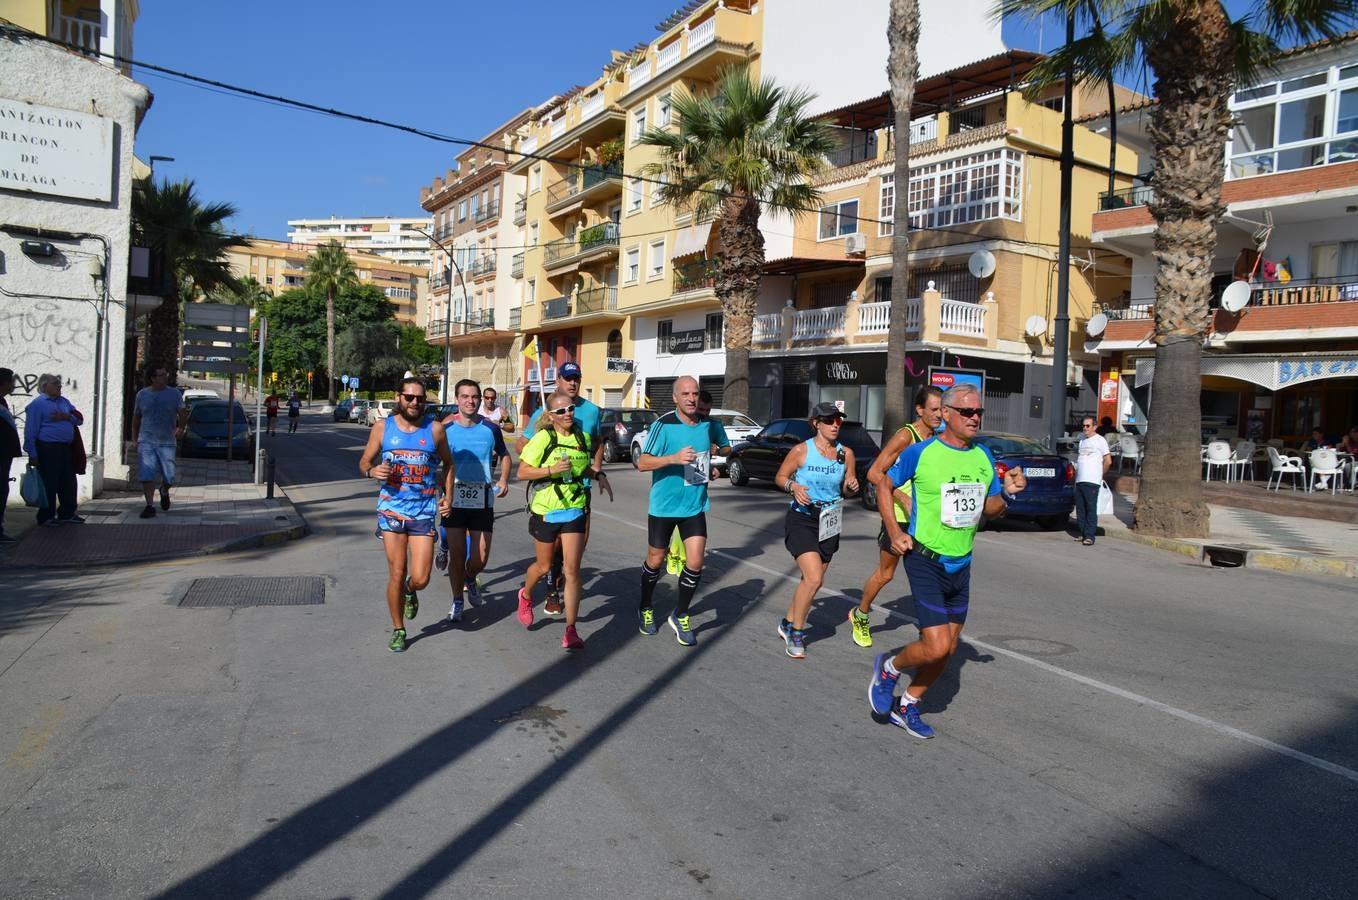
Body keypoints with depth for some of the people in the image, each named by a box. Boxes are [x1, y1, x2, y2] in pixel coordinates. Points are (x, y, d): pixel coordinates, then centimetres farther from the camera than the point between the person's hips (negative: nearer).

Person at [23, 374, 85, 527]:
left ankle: (67, 514, 21)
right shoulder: (38, 404, -6)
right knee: (49, 484, -2)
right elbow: (31, 431, -9)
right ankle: (46, 517, 8)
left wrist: (66, 417, -6)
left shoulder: (64, 401, 16)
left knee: (69, 483, 11)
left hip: (66, 449, 7)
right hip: (48, 450, -7)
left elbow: (79, 419, 16)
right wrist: (32, 454, -12)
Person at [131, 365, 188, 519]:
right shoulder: (142, 394, 7)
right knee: (146, 476, -8)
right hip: (146, 442, 1)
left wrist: (180, 428, -28)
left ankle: (164, 492, 34)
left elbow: (183, 413, -8)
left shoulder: (175, 394, 2)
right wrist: (136, 439, 15)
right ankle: (150, 506, 1)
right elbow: (136, 418, 16)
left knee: (169, 477, 2)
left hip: (167, 442, -1)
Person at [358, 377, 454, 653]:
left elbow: (448, 462, 15)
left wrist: (448, 495, 5)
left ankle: (410, 591, 34)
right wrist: (373, 471, -13)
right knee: (396, 575, 4)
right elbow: (364, 462, 10)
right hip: (391, 509, 0)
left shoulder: (435, 429, 1)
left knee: (420, 578, -4)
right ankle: (398, 630, 23)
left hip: (424, 511, 0)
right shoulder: (383, 427, 1)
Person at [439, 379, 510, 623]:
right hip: (454, 499, -1)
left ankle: (470, 580, 34)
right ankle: (457, 601, 20)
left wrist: (503, 480, 3)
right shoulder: (446, 429, -2)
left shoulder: (490, 428, 1)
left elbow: (504, 455, 17)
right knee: (458, 554, 1)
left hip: (482, 500, 1)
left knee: (480, 558, 0)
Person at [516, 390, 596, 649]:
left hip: (574, 511, 3)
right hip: (545, 511, -2)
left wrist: (591, 472, 5)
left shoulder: (583, 438, 6)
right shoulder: (543, 438, -9)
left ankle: (571, 630, 0)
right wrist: (552, 470, -23)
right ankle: (526, 595, 47)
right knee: (544, 566, 14)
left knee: (572, 570, -5)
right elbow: (522, 472, -11)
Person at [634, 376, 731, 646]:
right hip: (664, 505, -3)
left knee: (695, 563, -5)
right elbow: (643, 463, -19)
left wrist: (713, 466, 6)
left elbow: (726, 448, 21)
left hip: (695, 506, 3)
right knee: (655, 561, 12)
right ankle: (645, 609, 36)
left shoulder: (710, 425, -1)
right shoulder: (663, 425, -15)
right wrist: (674, 458, -32)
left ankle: (680, 616, 15)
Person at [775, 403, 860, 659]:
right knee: (814, 578, -17)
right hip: (801, 520, -5)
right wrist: (793, 486, -18)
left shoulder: (846, 453, 1)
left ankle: (788, 624, 33)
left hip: (829, 522, 5)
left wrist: (852, 486, -10)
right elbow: (780, 477, 1)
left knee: (813, 581, 12)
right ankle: (796, 632, 3)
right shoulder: (801, 450, -9)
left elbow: (847, 488, 13)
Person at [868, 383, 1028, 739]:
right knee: (936, 647, -14)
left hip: (961, 565, 6)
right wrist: (894, 532, -4)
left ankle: (907, 707, 30)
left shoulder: (983, 457, 5)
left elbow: (990, 508, 14)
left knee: (948, 648, 11)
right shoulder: (921, 452, -12)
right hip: (925, 560, -6)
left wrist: (1008, 492, -7)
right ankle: (889, 667, 17)